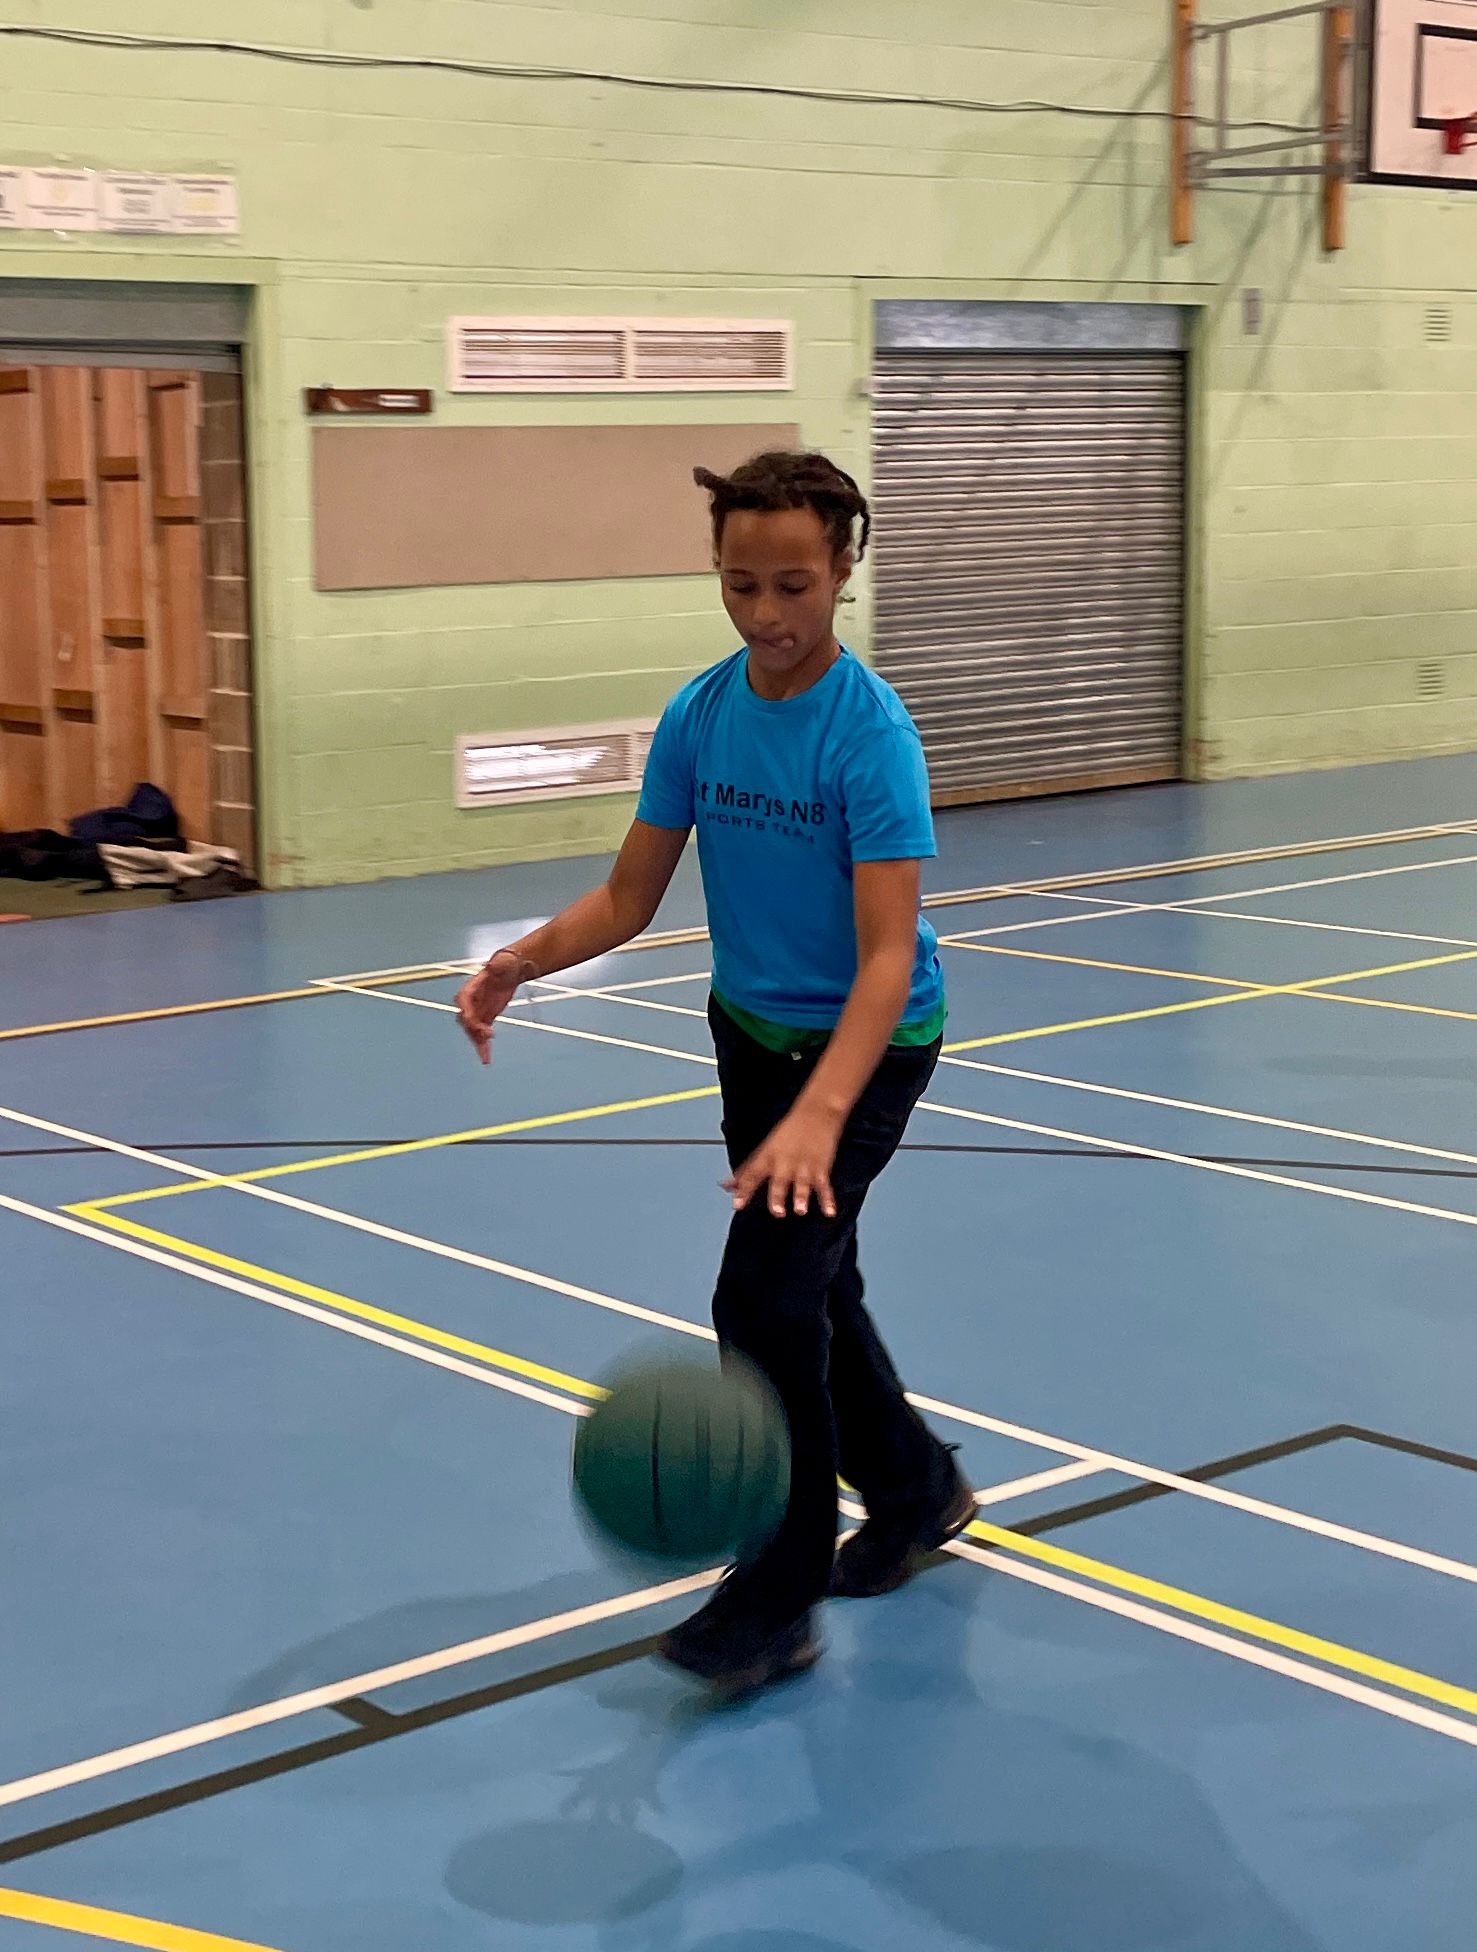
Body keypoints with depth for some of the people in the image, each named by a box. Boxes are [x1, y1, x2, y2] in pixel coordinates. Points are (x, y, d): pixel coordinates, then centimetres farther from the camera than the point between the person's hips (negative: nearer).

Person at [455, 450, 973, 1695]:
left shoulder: (870, 731, -25)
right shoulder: (700, 716, -7)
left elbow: (888, 955, -31)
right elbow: (629, 898, -1)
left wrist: (819, 1113, -44)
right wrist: (526, 959, -20)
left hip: (867, 1046, -6)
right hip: (751, 1033, 7)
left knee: (765, 1300, -14)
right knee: (813, 1288, 18)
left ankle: (779, 1599, 0)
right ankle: (916, 1493, 41)